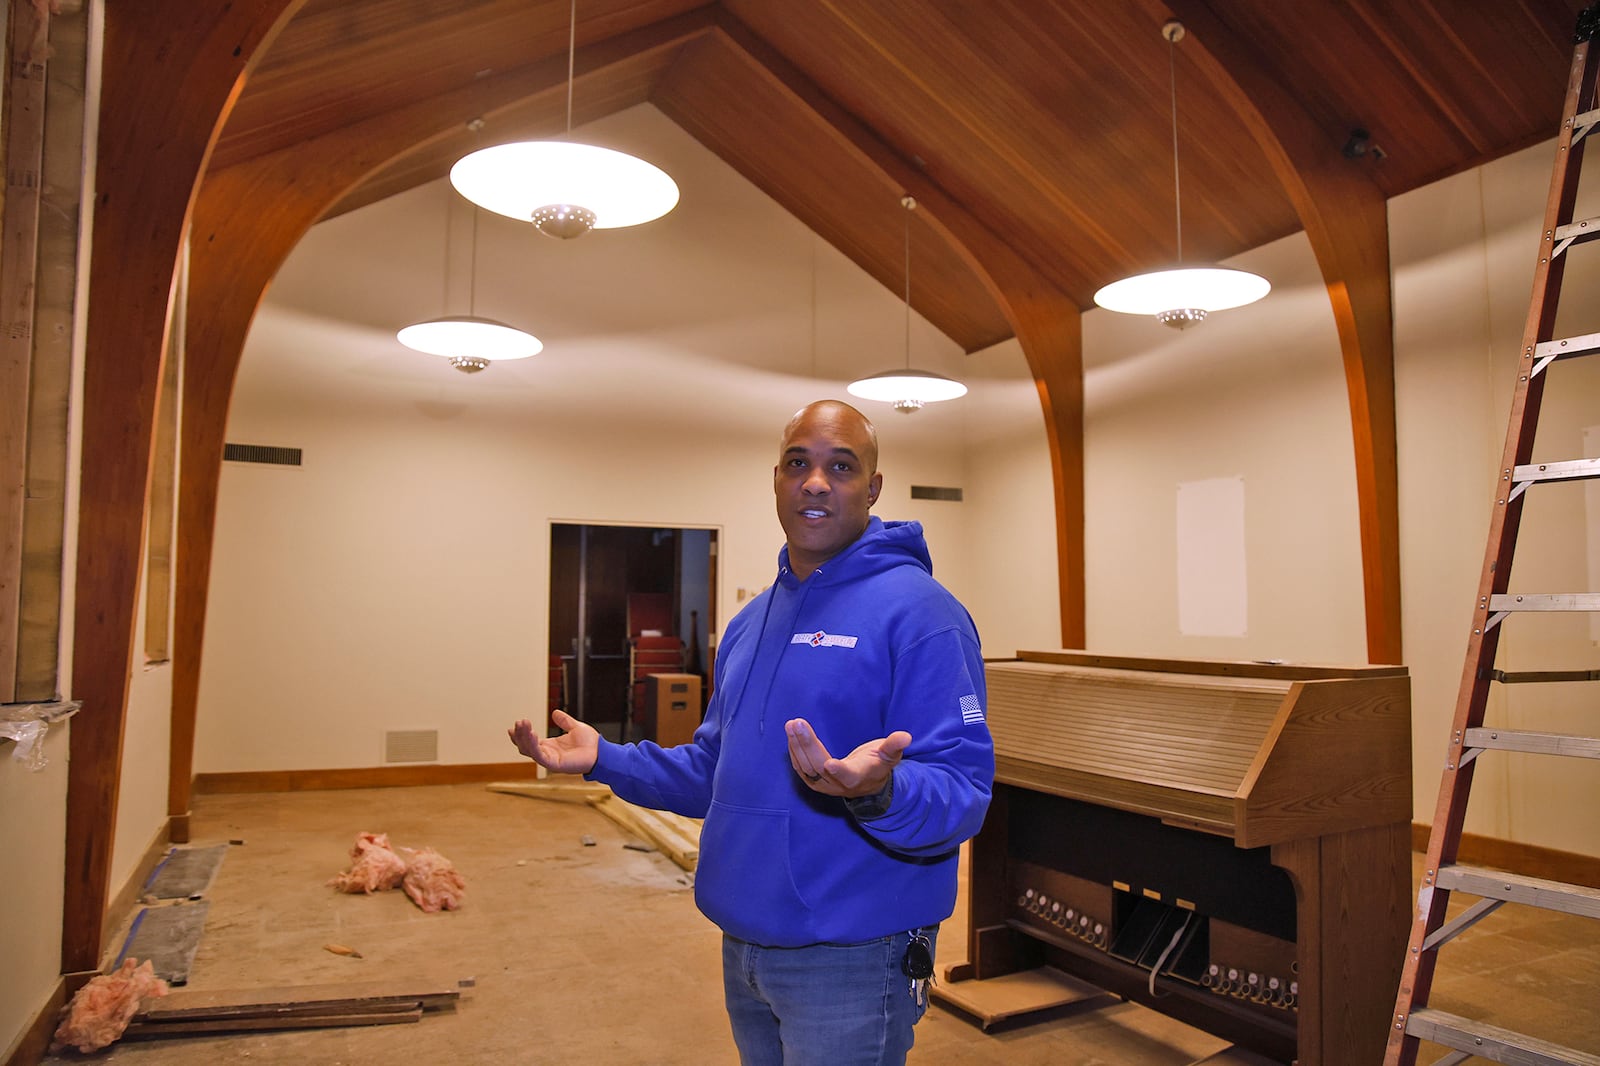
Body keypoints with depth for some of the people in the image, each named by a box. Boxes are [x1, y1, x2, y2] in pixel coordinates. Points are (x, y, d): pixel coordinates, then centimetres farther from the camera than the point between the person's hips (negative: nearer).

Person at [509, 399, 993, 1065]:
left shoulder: (918, 612, -16)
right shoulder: (750, 622, 9)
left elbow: (962, 796, -22)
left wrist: (877, 792, -41)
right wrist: (604, 760, 7)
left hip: (850, 960, -7)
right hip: (743, 947, 7)